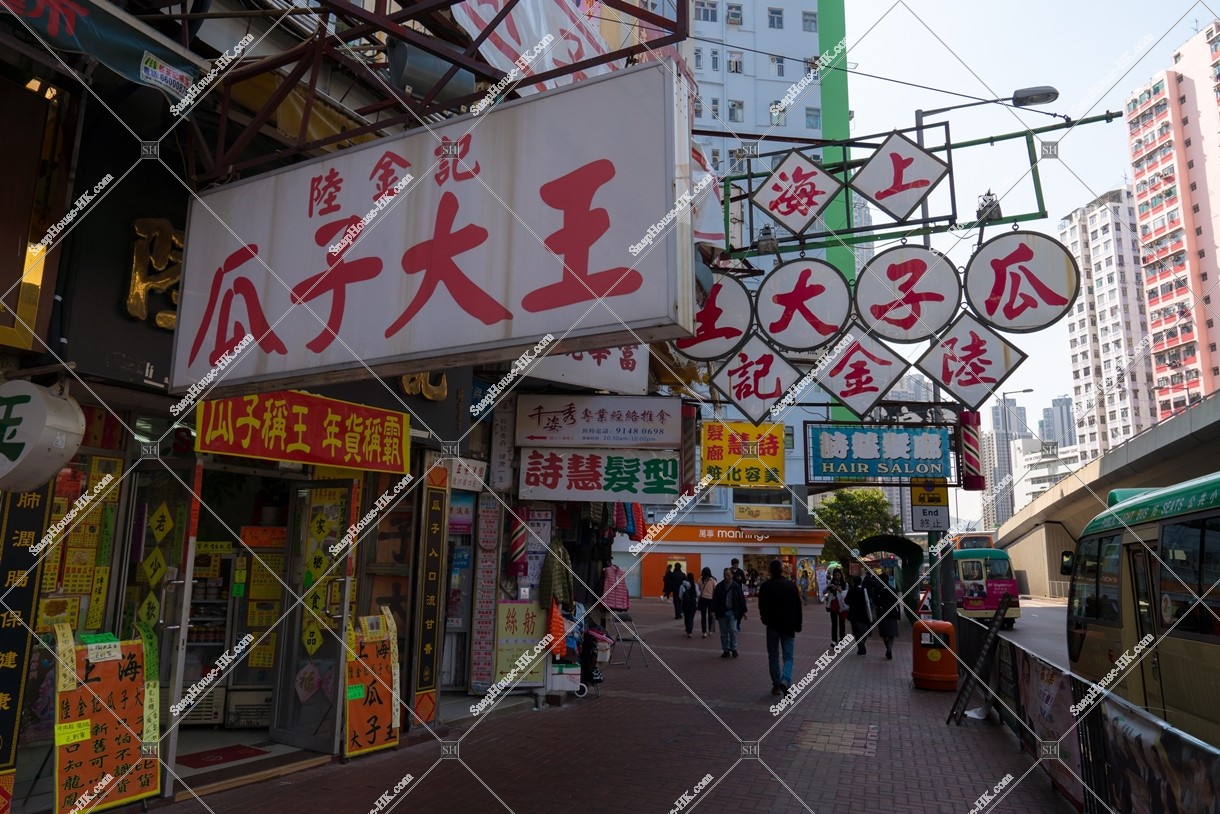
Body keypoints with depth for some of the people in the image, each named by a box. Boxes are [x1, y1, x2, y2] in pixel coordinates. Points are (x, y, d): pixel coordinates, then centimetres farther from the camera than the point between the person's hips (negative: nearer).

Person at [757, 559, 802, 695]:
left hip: (772, 625, 0)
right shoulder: (791, 585, -3)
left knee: (773, 657, 11)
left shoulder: (765, 586, -6)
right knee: (788, 657, 5)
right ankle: (785, 681, -17)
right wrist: (798, 625, 9)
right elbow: (798, 606, 0)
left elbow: (762, 607, -2)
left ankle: (776, 685, 13)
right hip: (788, 626, 0)